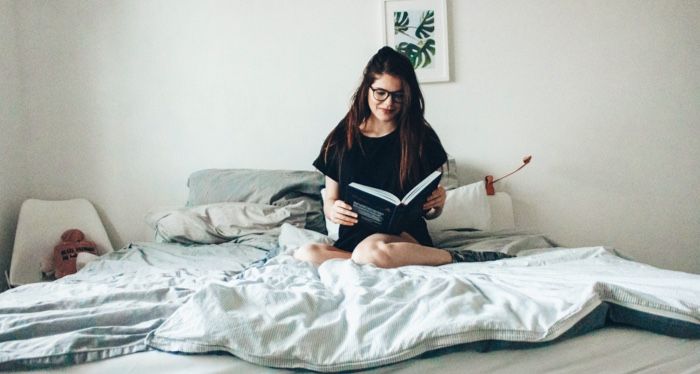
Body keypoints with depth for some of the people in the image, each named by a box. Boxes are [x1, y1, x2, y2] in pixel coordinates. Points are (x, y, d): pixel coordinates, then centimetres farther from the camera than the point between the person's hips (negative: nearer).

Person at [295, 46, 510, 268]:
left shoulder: (421, 137, 5)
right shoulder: (341, 138, 8)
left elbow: (429, 213, 10)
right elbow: (329, 201, 12)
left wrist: (438, 203, -14)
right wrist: (333, 210, -12)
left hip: (405, 237, -3)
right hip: (352, 238, 3)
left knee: (372, 251, -38)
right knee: (306, 254, -29)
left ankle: (451, 259, -14)